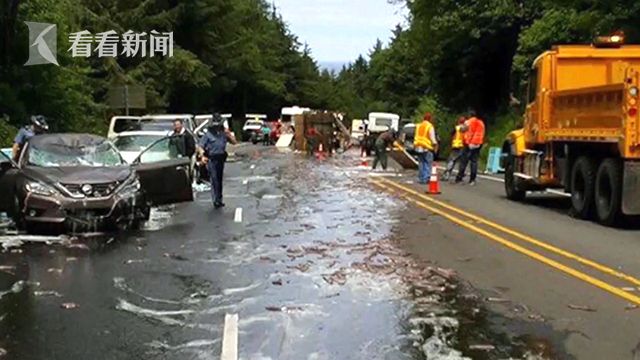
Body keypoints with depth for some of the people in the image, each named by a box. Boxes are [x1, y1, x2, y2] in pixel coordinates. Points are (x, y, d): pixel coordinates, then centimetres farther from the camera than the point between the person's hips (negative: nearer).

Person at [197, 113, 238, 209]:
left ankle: (219, 199, 23)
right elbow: (200, 146, -6)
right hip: (212, 160, -5)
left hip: (221, 159, 5)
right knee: (214, 180, -10)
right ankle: (216, 200, -7)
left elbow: (234, 142, 7)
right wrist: (202, 156, -22)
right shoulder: (208, 134, -6)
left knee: (220, 180, 13)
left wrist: (229, 134, -8)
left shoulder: (224, 133, 6)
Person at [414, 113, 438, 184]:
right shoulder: (430, 126, -9)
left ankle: (421, 179, 11)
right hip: (427, 148, -6)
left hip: (419, 147, 6)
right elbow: (432, 138, -10)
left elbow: (416, 137, 14)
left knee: (421, 163, 11)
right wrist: (435, 145, -1)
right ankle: (426, 179, -8)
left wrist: (415, 146, 18)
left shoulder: (418, 126, 11)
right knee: (428, 164, -3)